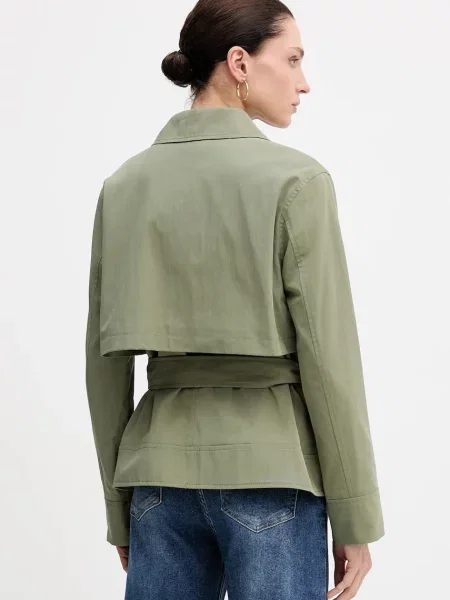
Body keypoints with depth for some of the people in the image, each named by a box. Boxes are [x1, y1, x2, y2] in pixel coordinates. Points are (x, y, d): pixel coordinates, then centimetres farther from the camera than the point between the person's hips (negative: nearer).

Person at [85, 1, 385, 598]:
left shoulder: (125, 185, 4)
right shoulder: (295, 179, -9)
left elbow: (106, 361, 6)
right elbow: (328, 359, -11)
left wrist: (120, 505, 14)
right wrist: (355, 520, -3)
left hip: (163, 466, 5)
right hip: (269, 472, -4)